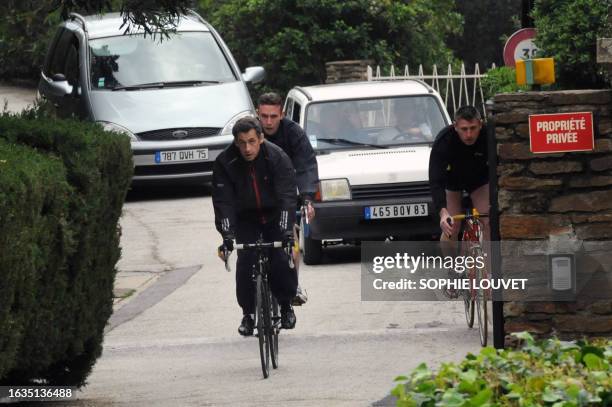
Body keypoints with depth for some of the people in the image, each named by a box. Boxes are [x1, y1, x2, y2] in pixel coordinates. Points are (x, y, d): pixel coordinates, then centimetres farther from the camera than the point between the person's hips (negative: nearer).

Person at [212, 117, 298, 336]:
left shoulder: (277, 157, -23)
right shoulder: (225, 162, -20)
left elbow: (287, 195, -29)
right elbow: (223, 202, -22)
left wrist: (286, 231, -41)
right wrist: (227, 235, -34)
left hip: (275, 215, -1)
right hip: (246, 218, 1)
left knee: (283, 260, -16)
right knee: (245, 263, -14)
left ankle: (286, 305, 9)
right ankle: (248, 313, 4)